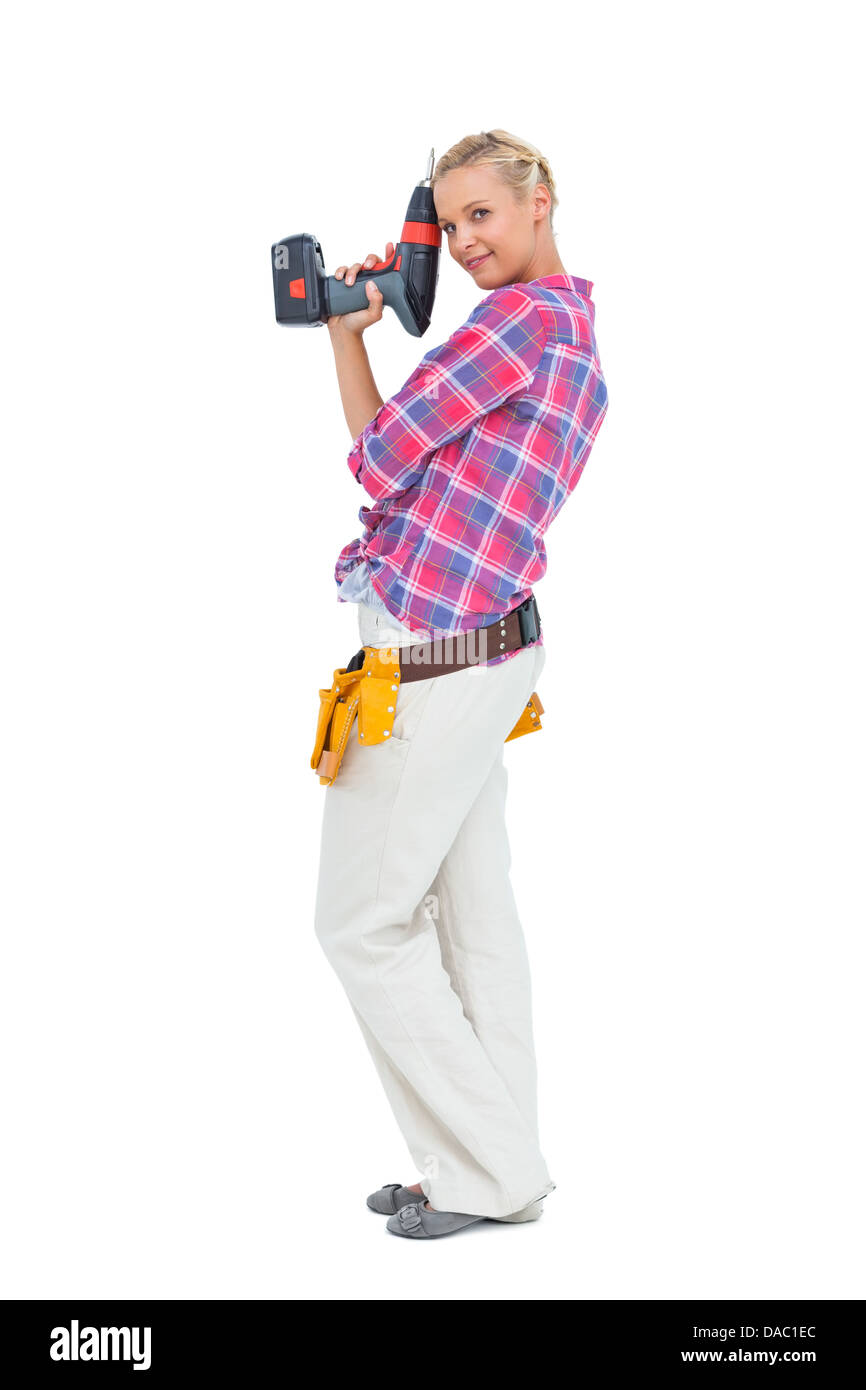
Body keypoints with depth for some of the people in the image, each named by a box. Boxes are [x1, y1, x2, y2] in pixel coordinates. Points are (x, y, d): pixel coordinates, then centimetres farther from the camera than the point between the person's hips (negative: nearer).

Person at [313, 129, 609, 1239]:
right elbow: (400, 461, 17)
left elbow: (378, 461, -11)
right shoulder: (579, 338, 14)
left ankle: (489, 1171, 6)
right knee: (473, 913, 13)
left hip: (427, 665, -10)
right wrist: (346, 331, 13)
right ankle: (498, 1166, 20)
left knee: (363, 923, 0)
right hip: (487, 651, 10)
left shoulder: (521, 317, -17)